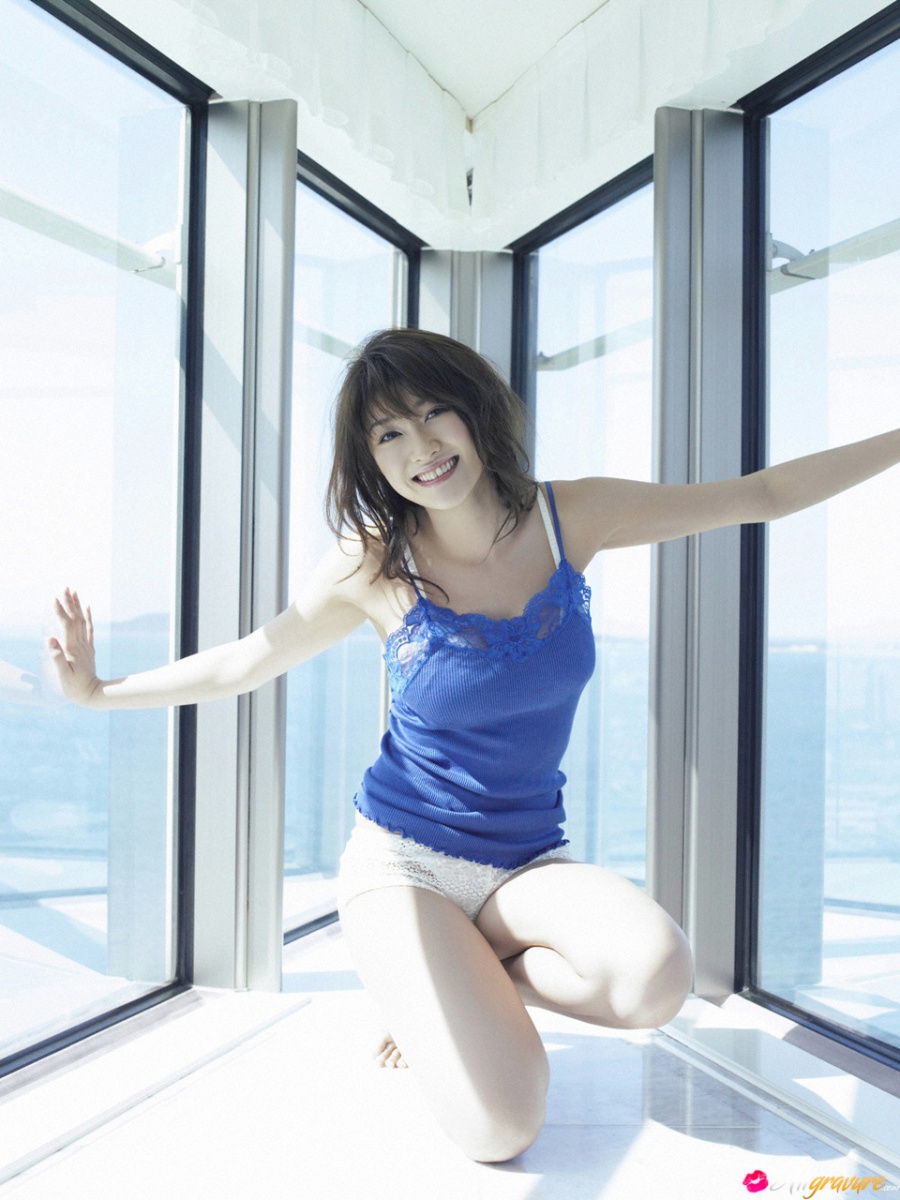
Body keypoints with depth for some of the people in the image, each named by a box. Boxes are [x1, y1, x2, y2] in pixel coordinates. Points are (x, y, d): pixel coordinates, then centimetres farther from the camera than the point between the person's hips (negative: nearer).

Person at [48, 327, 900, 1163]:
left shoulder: (572, 518, -4)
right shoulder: (375, 567, -8)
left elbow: (763, 495, 3)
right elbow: (239, 666, 4)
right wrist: (95, 691, -4)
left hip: (527, 862, 3)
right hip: (403, 862, -3)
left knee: (656, 977, -30)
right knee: (499, 1126, -22)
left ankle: (461, 987, 0)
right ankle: (420, 988, 11)